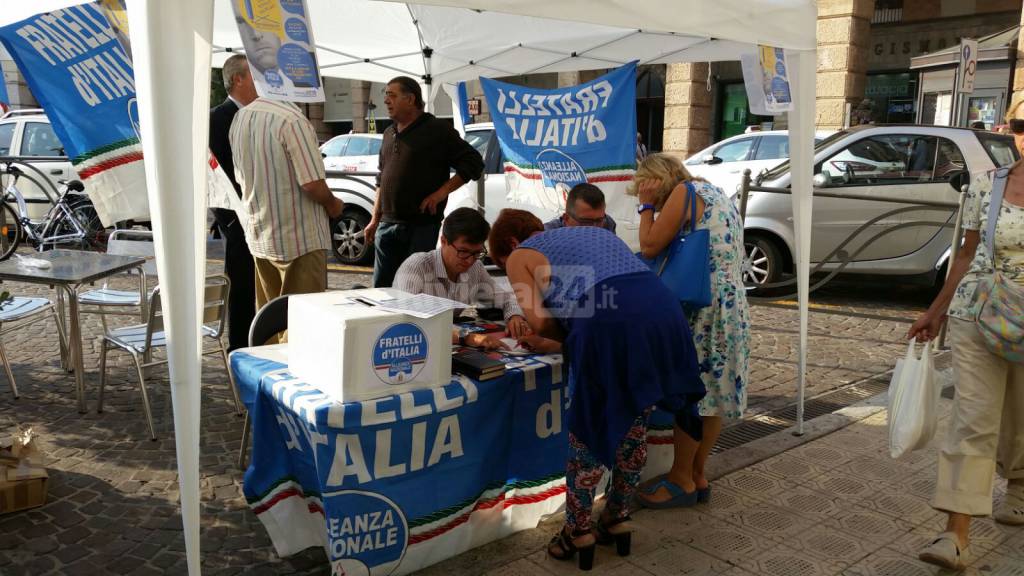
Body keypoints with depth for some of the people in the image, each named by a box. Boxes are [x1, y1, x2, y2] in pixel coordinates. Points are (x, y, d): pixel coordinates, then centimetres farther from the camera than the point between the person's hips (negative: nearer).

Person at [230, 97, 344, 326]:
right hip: (298, 238, -8)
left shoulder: (240, 118, 6)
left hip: (258, 236, 8)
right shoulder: (291, 119, -20)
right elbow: (312, 183, -21)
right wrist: (333, 204, -3)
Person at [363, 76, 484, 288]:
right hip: (387, 224, 7)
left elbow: (474, 163, -7)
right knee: (381, 287, 9)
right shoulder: (389, 134, 16)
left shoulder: (437, 130, -5)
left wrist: (441, 192, -13)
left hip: (421, 226, -6)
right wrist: (375, 219, 19)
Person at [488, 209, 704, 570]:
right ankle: (618, 519, 34)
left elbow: (540, 321, 5)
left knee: (588, 428, 12)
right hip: (662, 310, 6)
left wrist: (545, 335, 28)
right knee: (634, 422, 21)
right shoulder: (596, 232, 37)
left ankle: (579, 531, 24)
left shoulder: (520, 257, 18)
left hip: (608, 321, -6)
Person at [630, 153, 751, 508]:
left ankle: (682, 481, 6)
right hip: (734, 302, 10)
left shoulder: (685, 191, -7)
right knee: (713, 392, 12)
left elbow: (649, 246, -10)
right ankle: (698, 476, 20)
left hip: (704, 303, -10)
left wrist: (647, 205, 3)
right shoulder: (715, 193, 21)